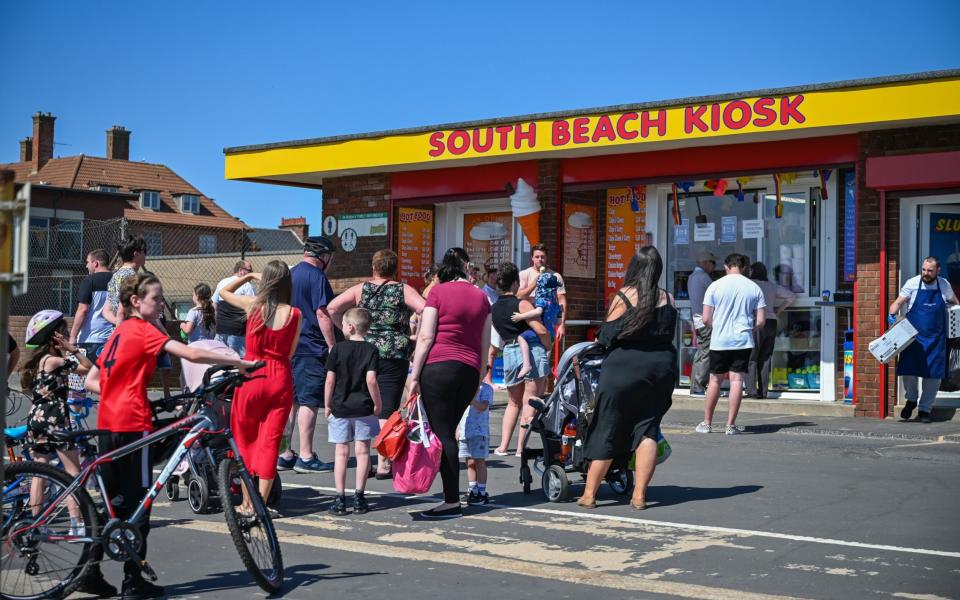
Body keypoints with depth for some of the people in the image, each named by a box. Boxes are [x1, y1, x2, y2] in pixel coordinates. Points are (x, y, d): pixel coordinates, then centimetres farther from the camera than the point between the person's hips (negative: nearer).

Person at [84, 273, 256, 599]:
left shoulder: (119, 332, 17)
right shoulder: (144, 330, -9)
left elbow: (91, 381, 19)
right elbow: (192, 354, -22)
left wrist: (125, 394, 10)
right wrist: (237, 361, -19)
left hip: (108, 423, 8)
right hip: (132, 424, -8)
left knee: (113, 500, 16)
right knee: (137, 502, 0)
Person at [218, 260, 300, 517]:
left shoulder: (253, 305, -4)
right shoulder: (295, 314, -4)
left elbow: (224, 292, 14)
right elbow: (290, 352, 3)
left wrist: (248, 276, 21)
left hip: (252, 378, 0)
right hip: (281, 379, 0)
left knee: (245, 439, 13)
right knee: (270, 441, 5)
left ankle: (247, 502, 16)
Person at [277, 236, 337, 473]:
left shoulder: (290, 274, 16)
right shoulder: (317, 276, -11)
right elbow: (322, 314, -16)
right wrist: (332, 346, -13)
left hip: (288, 346, 9)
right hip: (312, 348, -8)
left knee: (290, 400, 11)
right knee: (309, 401, -5)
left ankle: (285, 455, 15)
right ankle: (306, 457, -4)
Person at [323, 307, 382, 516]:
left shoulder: (337, 349, -3)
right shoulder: (371, 350, -5)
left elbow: (330, 380, -4)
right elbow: (371, 380, -14)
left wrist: (327, 405, 6)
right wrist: (377, 404, -3)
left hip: (340, 407, 0)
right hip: (363, 408, 0)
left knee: (341, 452, 5)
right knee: (362, 451, 6)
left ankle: (340, 499, 4)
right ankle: (359, 498, 7)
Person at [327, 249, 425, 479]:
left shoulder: (361, 289, 6)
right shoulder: (403, 290, -1)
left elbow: (332, 307, -1)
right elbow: (425, 309, -16)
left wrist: (348, 330, 6)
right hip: (395, 356, -3)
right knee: (387, 411, 0)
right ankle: (383, 465, 0)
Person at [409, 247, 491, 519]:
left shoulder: (438, 292, -1)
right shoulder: (481, 297, 13)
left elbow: (426, 337, -6)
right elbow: (485, 345, 15)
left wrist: (414, 376, -4)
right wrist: (479, 379, 21)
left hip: (439, 366, -5)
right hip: (470, 371, 5)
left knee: (441, 434, -3)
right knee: (448, 432, 13)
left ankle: (452, 501, -5)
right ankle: (451, 496, 12)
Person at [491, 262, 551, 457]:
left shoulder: (493, 309, 9)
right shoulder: (522, 305, -9)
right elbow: (541, 331, -15)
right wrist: (549, 347, 1)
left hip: (509, 353, 5)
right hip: (532, 352, -5)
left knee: (514, 402, 19)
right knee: (529, 402, 2)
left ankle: (503, 446, 13)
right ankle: (521, 447, 0)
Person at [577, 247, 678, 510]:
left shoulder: (623, 296, -7)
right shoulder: (668, 299, 5)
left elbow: (607, 336, -6)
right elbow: (670, 334, 10)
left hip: (624, 368, -3)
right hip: (661, 367, 3)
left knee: (607, 430, 5)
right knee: (647, 429, 8)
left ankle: (589, 494, 12)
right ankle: (639, 495, 3)